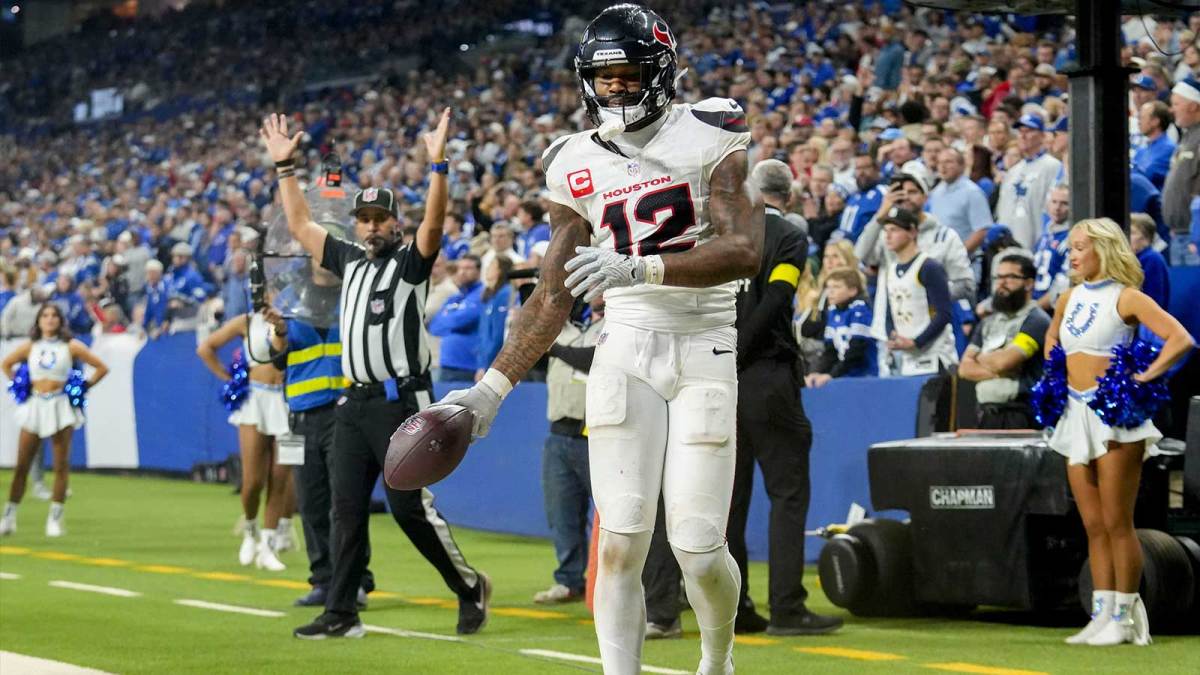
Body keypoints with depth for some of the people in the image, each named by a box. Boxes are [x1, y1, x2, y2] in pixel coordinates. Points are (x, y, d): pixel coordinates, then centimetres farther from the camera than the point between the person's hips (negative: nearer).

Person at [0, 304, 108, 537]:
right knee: (21, 465, 0)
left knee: (61, 465, -2)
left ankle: (55, 519, 5)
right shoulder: (29, 347, 7)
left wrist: (84, 387, -1)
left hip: (61, 407, -2)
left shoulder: (71, 347, 1)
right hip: (35, 406, 2)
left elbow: (102, 368, 4)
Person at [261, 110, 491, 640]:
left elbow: (434, 223, -20)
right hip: (355, 402, 7)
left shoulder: (411, 261, -2)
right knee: (347, 508, 4)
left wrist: (437, 166, -30)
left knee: (410, 506, -9)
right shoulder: (349, 260, 16)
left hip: (401, 401, -7)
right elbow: (300, 225, 22)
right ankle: (341, 614, 6)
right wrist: (285, 166, 19)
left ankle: (470, 586, 7)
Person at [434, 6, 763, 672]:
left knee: (699, 548, -5)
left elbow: (745, 251, -16)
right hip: (625, 350, 3)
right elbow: (553, 298, 12)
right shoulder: (577, 167, 8)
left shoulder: (708, 138, -3)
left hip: (703, 350, -2)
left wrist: (639, 268, -27)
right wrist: (492, 386, 4)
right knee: (621, 539, -8)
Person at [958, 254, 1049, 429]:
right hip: (986, 414, 6)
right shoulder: (988, 323, 19)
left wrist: (981, 358, 7)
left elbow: (1004, 362, -14)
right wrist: (996, 372, -7)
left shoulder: (1037, 321, -5)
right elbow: (965, 368, 10)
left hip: (1019, 416, -6)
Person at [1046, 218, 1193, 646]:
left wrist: (1145, 378, -17)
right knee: (1094, 526, 8)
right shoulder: (1070, 298, 12)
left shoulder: (1125, 297, -8)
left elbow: (1180, 339, -16)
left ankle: (1124, 619, 0)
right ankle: (1101, 616, 11)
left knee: (1117, 523, -5)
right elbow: (1052, 335, 34)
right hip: (1077, 414, 7)